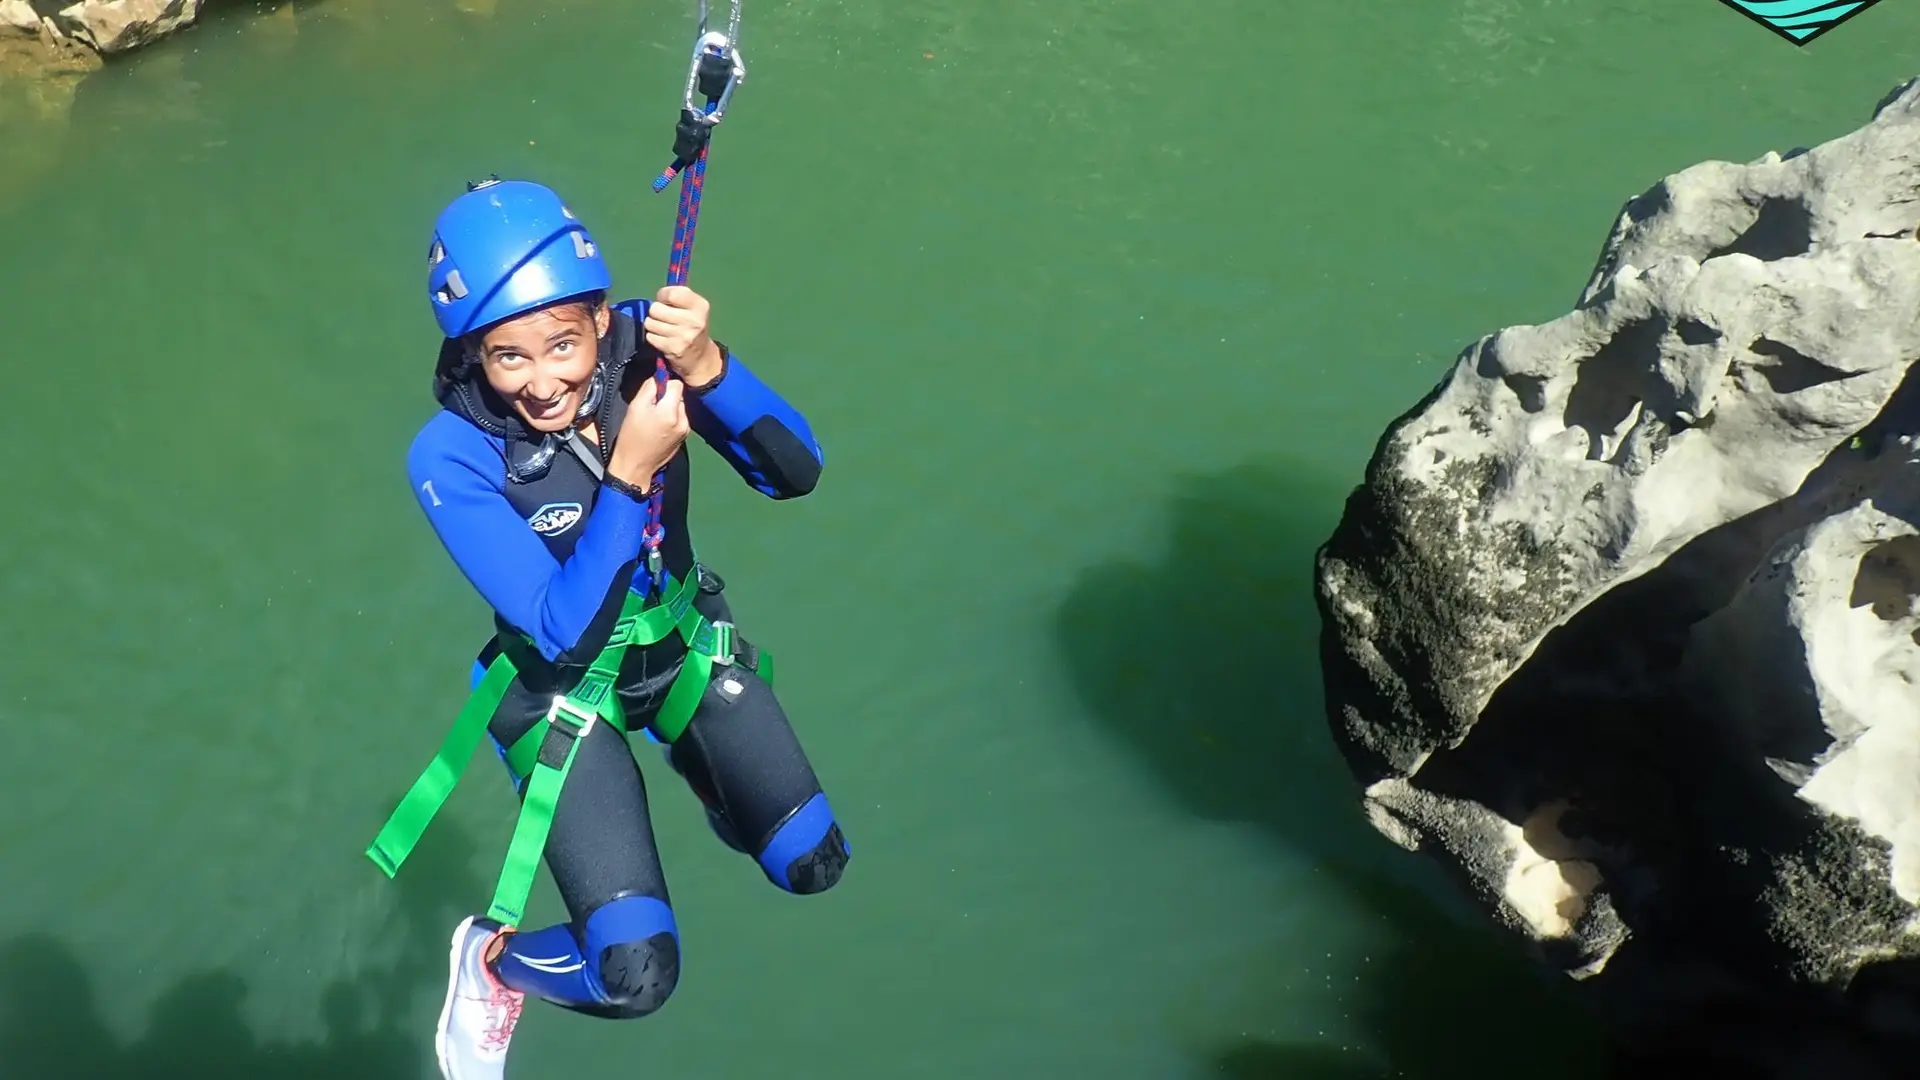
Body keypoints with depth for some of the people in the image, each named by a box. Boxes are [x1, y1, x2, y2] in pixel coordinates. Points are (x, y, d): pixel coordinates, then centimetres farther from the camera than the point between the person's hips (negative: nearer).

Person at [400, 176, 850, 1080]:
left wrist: (708, 368, -42)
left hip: (685, 645, 4)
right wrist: (629, 475, -40)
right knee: (637, 975, -11)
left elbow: (796, 472, -25)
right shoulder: (451, 458, -27)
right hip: (564, 692, -3)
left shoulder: (639, 349, -21)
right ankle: (491, 963, 22)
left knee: (812, 866, 9)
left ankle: (706, 778, 40)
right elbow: (566, 633, -29)